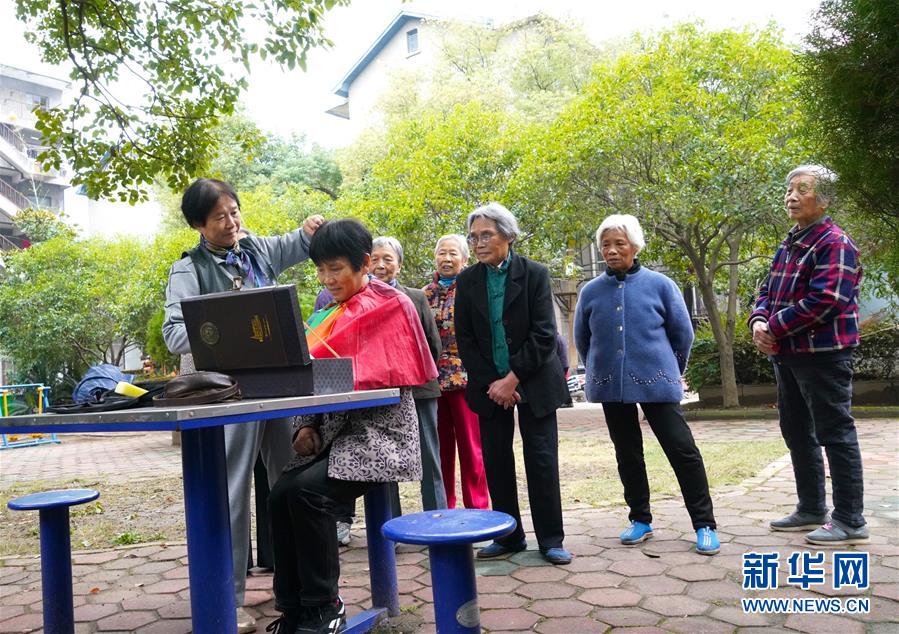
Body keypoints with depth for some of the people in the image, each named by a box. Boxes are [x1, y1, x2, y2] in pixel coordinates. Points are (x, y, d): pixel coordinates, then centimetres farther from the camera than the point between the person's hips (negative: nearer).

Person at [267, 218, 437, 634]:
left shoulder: (390, 306, -6)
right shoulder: (330, 315, 15)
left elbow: (382, 380, -14)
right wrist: (308, 426, -4)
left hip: (378, 432, -6)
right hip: (334, 432, 7)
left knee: (307, 490, -25)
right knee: (280, 495, -15)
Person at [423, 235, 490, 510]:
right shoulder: (426, 294, 12)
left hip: (466, 377, -4)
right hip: (433, 379, 4)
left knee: (471, 447, 1)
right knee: (440, 448, 10)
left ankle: (477, 510, 11)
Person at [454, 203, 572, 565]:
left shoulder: (534, 274, -6)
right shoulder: (467, 280, 2)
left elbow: (544, 335, -11)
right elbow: (465, 339, 1)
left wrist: (513, 379, -16)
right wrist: (491, 383, -9)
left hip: (533, 382, -3)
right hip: (490, 385, 3)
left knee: (542, 460, 0)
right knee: (496, 461, 6)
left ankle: (550, 539, 11)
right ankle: (509, 536, 19)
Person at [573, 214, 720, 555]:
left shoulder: (659, 285, -3)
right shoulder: (591, 291, 2)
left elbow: (683, 333, 5)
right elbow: (582, 339, 15)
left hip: (656, 382, -3)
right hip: (611, 386, 3)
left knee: (683, 450, -4)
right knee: (627, 455, 12)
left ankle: (705, 525, 6)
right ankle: (641, 519, 26)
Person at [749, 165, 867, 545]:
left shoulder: (834, 244, -12)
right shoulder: (788, 245, 17)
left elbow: (824, 300, -23)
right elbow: (768, 292, 17)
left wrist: (774, 328, -17)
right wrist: (759, 321, -5)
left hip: (823, 355, -10)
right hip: (788, 355, 10)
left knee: (835, 434, -3)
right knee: (796, 432, 16)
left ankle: (849, 520, 6)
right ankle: (811, 509, 28)